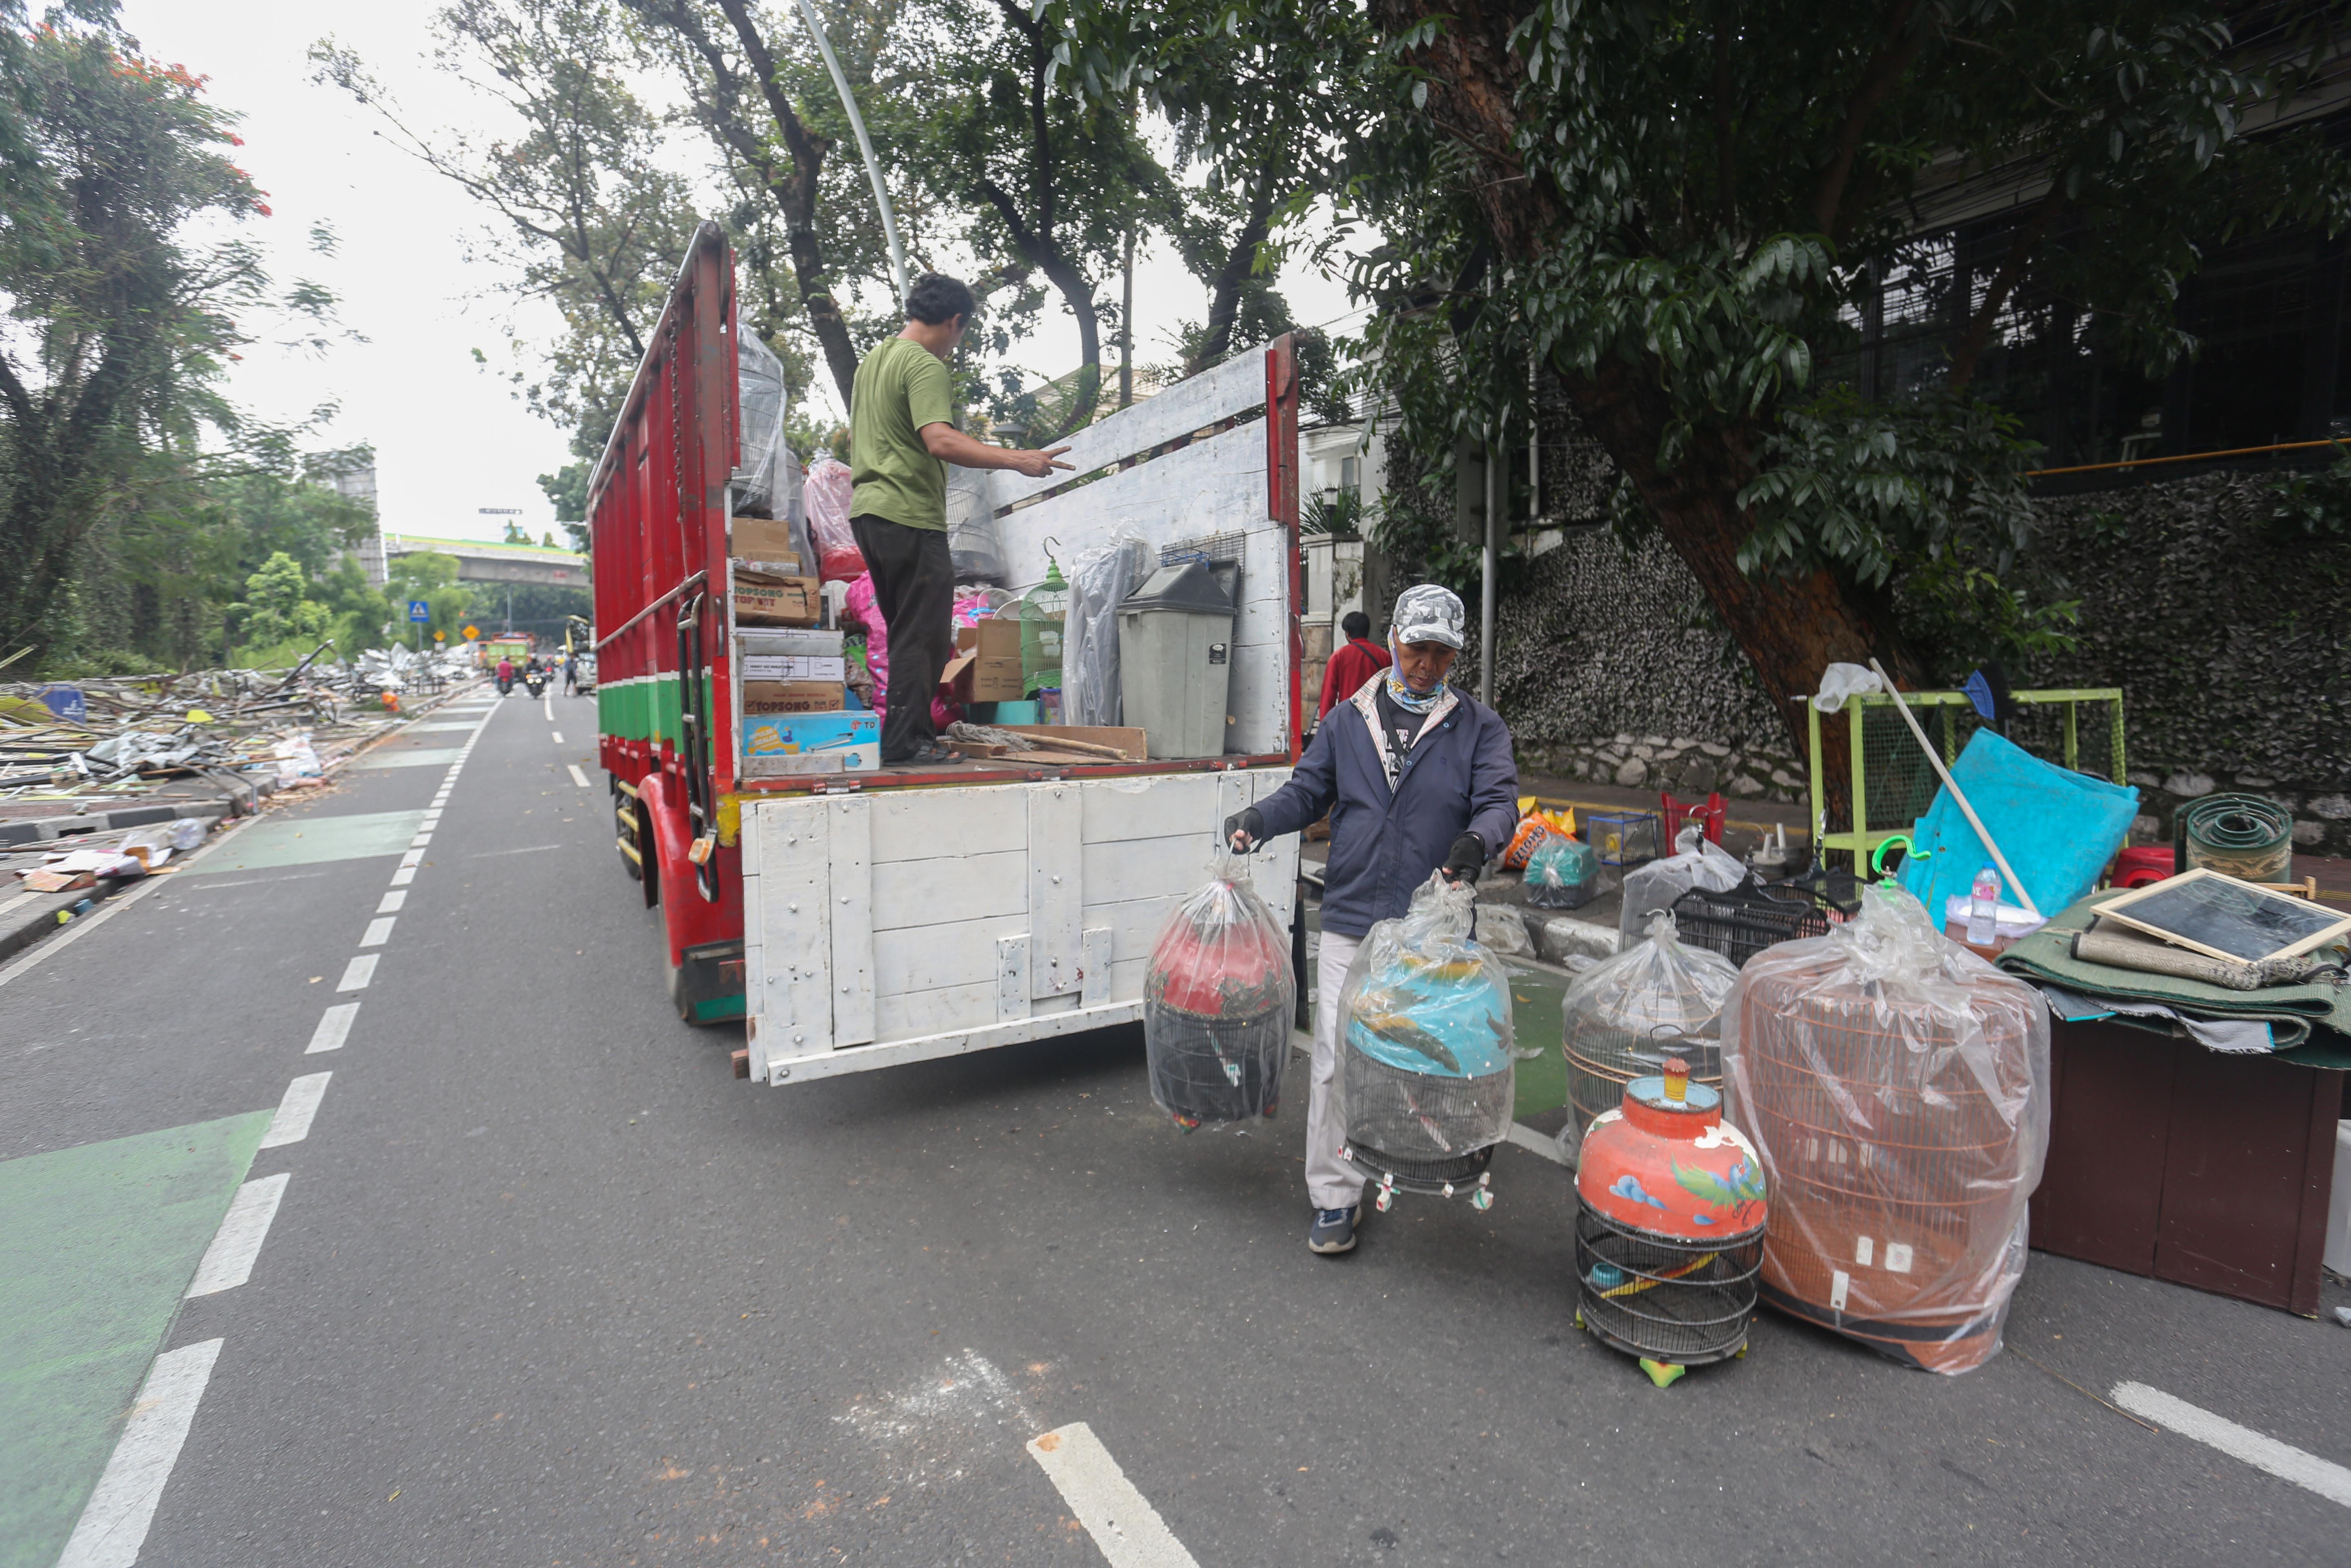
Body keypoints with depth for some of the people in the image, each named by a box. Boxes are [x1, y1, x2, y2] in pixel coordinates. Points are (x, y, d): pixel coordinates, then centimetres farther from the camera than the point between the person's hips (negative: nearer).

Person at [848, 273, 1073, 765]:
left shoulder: (872, 360, 19)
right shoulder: (926, 366, -11)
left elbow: (855, 440, 28)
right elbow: (941, 441, -26)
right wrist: (1017, 460, -29)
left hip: (868, 512, 10)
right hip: (911, 517, -10)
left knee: (904, 631, 17)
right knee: (923, 636, -3)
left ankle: (902, 735, 22)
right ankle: (904, 742, -1)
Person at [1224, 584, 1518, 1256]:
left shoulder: (1479, 727, 5)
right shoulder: (1349, 721, 10)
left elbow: (1500, 801, -6)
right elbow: (1307, 792, 10)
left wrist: (1478, 838, -29)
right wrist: (1257, 818, -10)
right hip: (1350, 925, 1)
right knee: (1336, 1062, -2)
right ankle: (1335, 1198, 12)